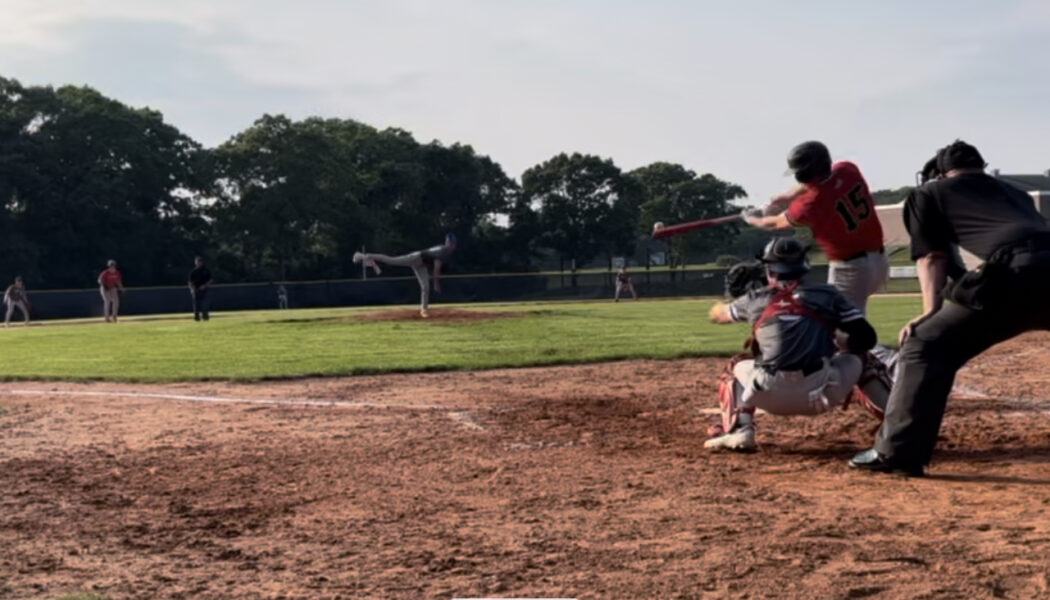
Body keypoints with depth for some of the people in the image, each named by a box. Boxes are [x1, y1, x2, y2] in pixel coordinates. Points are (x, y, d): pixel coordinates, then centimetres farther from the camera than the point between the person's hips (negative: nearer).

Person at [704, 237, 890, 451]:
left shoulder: (756, 299, 18)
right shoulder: (827, 295, 13)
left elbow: (716, 313, 36)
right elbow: (866, 337, 8)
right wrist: (839, 351, 28)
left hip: (771, 394, 0)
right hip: (821, 393, 0)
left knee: (736, 367, 32)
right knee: (861, 359, 29)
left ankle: (739, 432, 10)